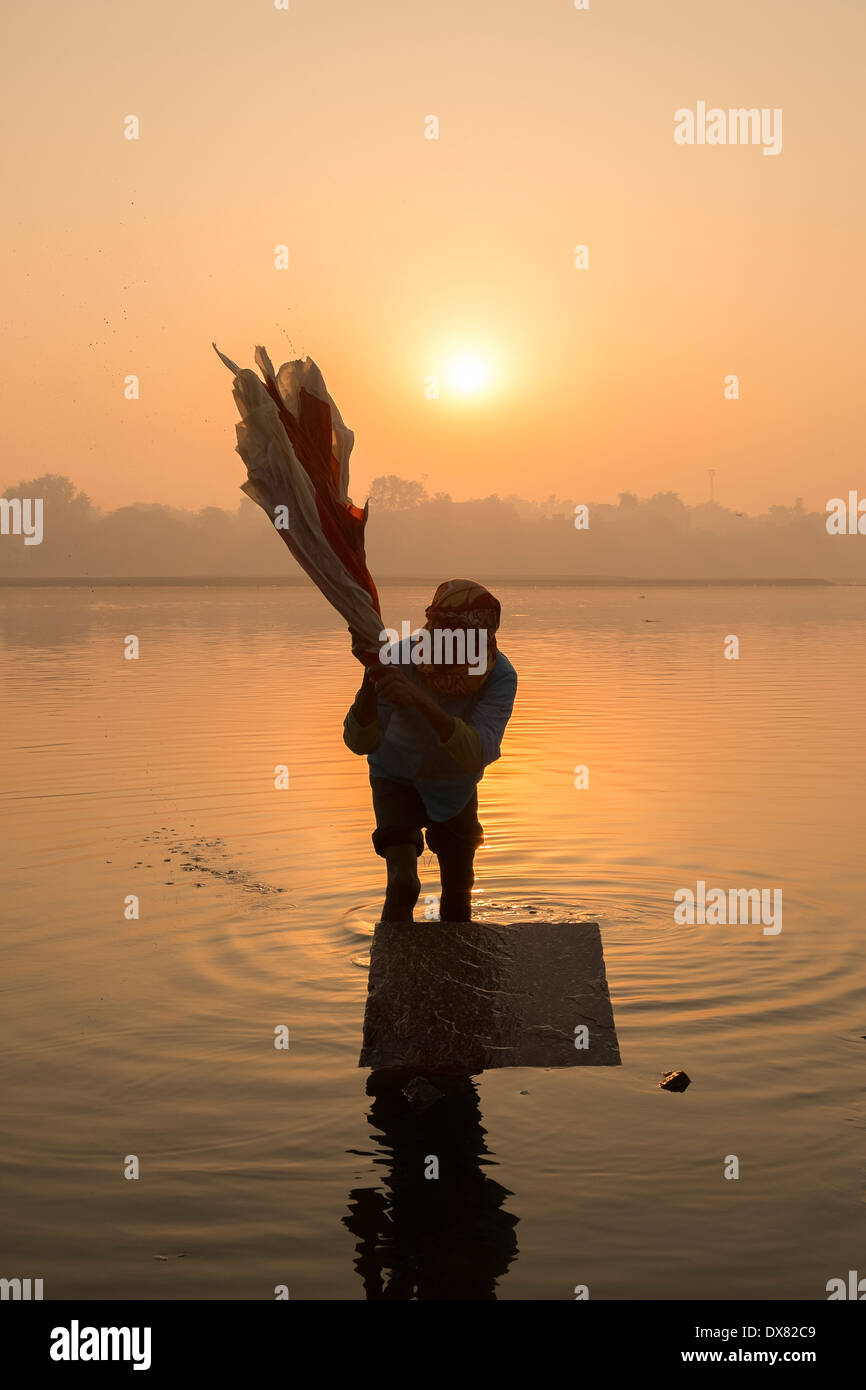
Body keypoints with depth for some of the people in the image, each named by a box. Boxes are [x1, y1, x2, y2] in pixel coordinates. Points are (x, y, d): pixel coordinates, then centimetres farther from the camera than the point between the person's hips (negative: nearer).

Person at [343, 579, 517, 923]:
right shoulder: (400, 659, -33)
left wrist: (421, 701, -59)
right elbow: (359, 742, -34)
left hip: (454, 788, 2)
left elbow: (477, 754, -45)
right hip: (398, 778, -2)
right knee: (403, 884, -22)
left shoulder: (499, 676, -31)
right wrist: (370, 686, -54)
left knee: (458, 894, 16)